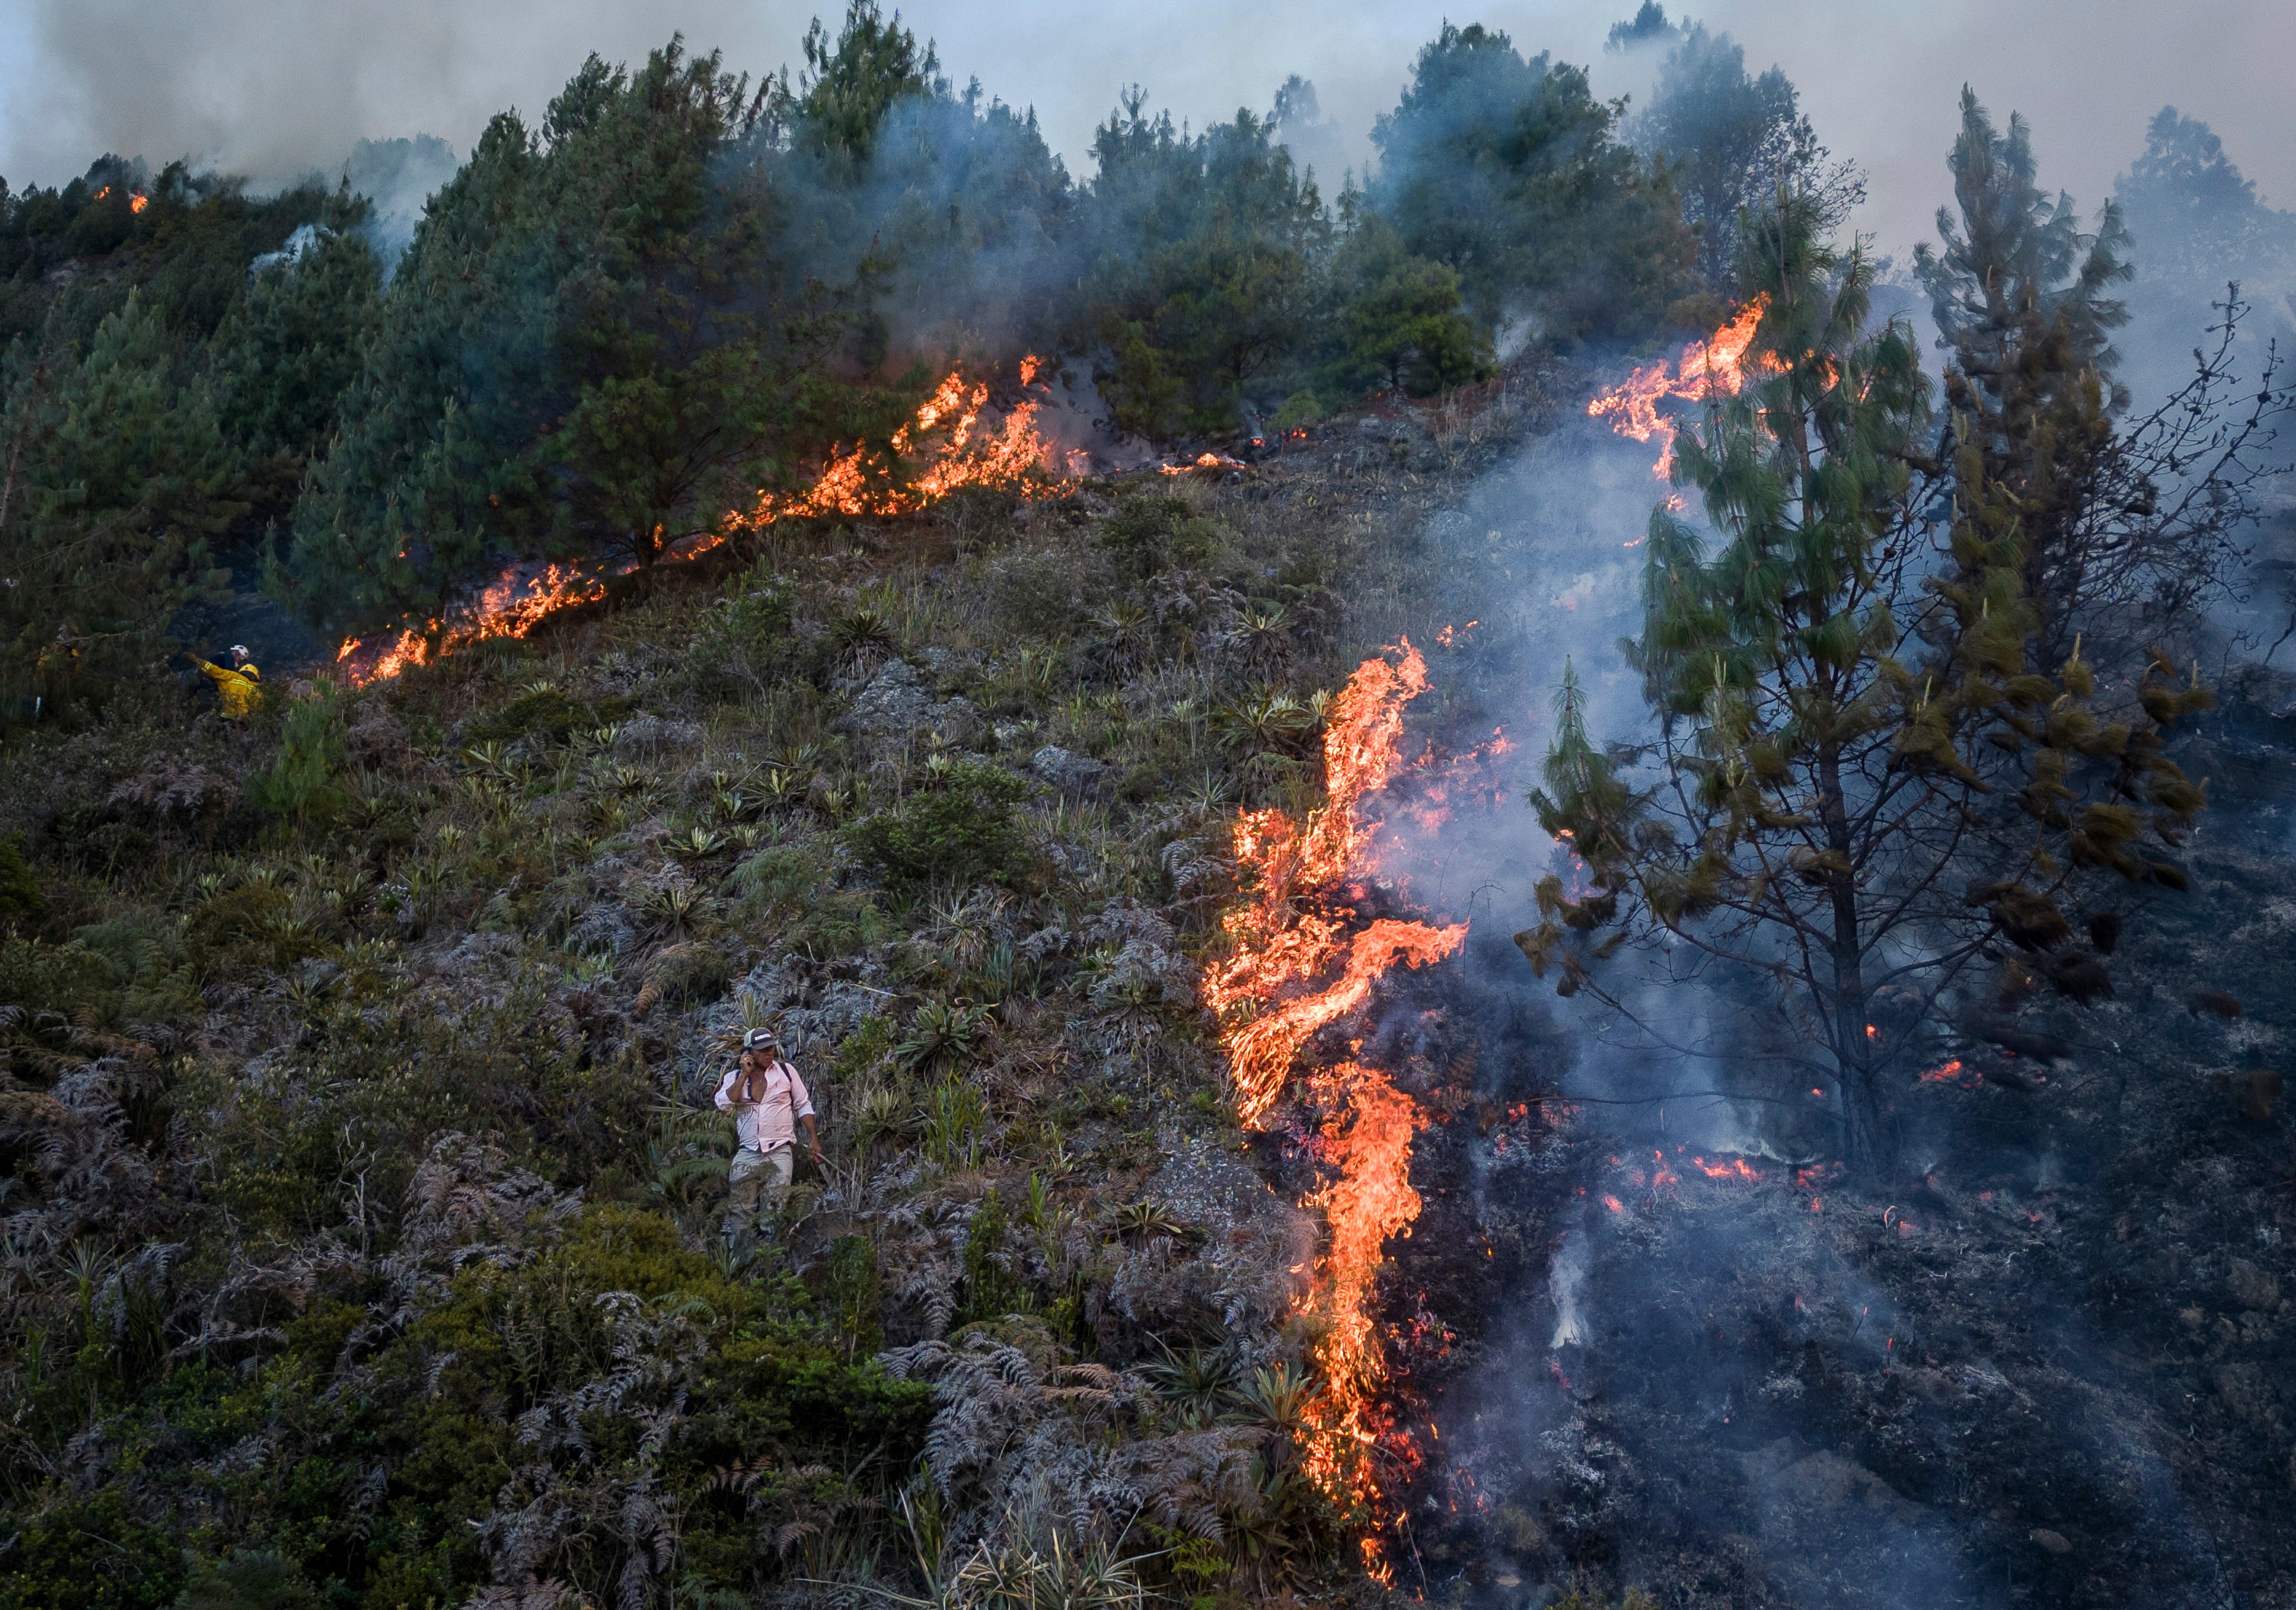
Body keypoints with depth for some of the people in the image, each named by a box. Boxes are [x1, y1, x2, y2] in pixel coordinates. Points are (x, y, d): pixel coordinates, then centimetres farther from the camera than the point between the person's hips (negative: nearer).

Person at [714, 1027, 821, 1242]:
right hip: (747, 1152, 1)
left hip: (780, 1151, -1)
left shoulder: (786, 1071, 7)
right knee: (739, 1207, -2)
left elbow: (804, 1106, 12)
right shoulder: (734, 1077, 8)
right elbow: (723, 1105, -9)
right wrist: (745, 1075, -8)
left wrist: (814, 1140, 5)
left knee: (775, 1208, -7)